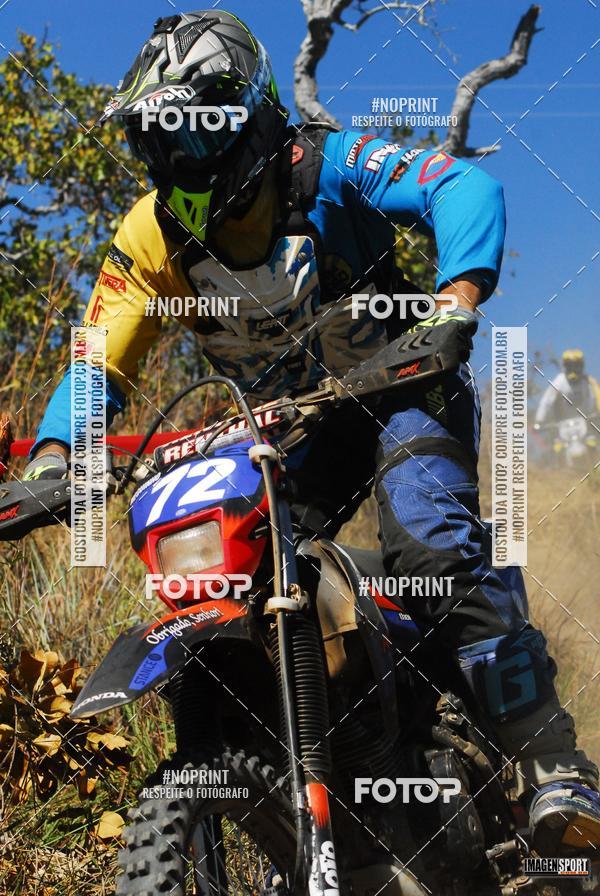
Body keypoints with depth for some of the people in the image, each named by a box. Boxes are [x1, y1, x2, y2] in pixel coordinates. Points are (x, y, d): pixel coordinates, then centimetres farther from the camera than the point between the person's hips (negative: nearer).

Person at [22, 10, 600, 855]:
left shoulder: (323, 166, -20)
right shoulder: (153, 235, -8)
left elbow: (463, 186, -33)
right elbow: (101, 364, -9)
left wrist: (458, 295, -52)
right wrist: (52, 453, -29)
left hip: (402, 388, -5)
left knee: (431, 547, -29)